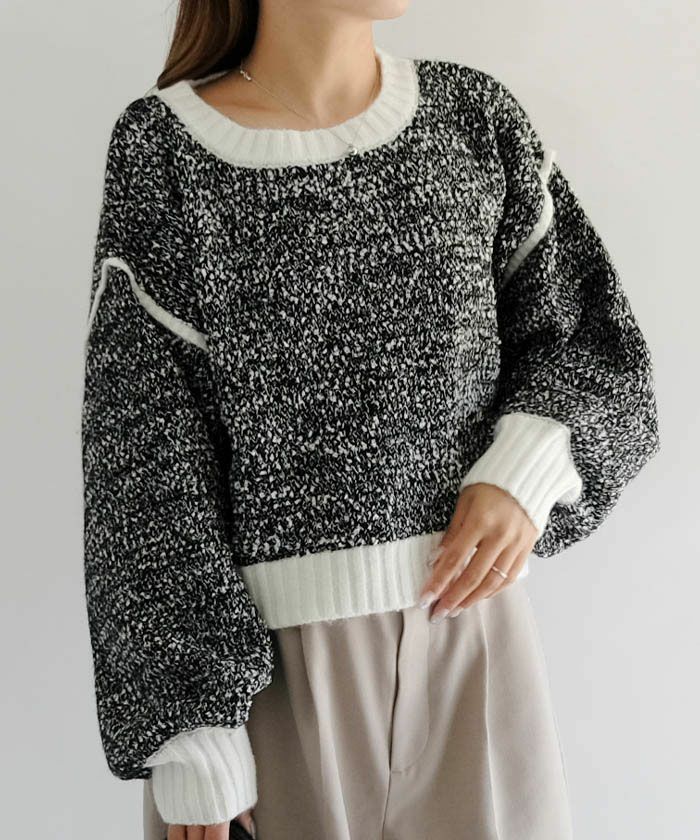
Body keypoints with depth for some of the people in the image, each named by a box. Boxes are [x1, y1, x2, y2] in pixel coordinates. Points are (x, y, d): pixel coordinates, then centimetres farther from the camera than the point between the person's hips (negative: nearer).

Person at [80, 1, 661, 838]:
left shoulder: (476, 116, 2)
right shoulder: (163, 150, -6)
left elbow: (590, 336, 9)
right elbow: (145, 455, -8)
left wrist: (527, 471, -12)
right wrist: (190, 739, -12)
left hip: (467, 624, 3)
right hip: (252, 653, -2)